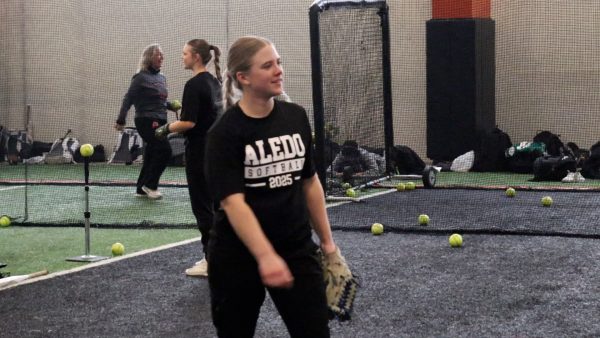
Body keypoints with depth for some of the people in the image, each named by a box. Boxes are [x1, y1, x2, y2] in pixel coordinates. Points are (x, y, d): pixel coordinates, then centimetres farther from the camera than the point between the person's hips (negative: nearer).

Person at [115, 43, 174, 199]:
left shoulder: (162, 78, 14)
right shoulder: (141, 77, -8)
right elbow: (128, 99, -8)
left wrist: (172, 105, 5)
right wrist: (121, 120, -13)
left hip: (159, 122, 8)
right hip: (146, 121, -8)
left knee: (151, 156, 9)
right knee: (165, 150, -16)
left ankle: (141, 189, 18)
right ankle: (150, 185, -6)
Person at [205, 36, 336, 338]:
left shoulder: (296, 117, 3)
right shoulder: (225, 133, -13)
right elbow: (232, 202, -22)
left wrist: (326, 240, 14)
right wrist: (265, 256, -33)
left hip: (297, 250, 4)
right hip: (238, 257, -4)